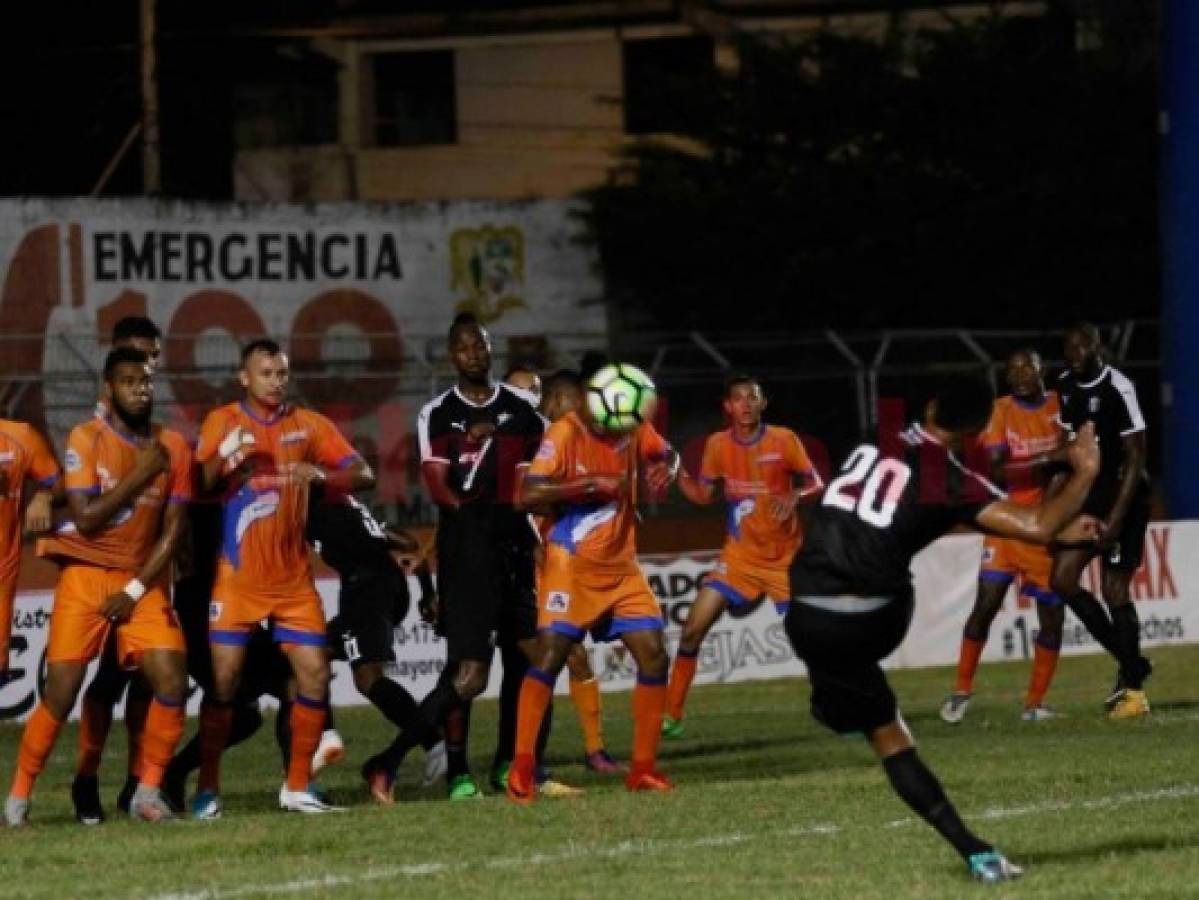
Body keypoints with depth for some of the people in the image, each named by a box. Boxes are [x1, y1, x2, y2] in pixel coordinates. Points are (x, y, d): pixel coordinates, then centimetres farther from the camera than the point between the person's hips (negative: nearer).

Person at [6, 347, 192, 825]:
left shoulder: (173, 447, 2)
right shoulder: (87, 439, -7)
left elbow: (172, 531, 1)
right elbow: (86, 519, -14)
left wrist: (135, 590, -8)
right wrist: (140, 475, -16)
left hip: (142, 580, 3)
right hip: (85, 575, -3)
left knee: (172, 682, -13)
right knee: (61, 692, -10)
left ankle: (148, 791, 0)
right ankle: (19, 794, 4)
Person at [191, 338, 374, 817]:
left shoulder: (309, 425, 5)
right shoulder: (222, 423, 1)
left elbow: (362, 474, -1)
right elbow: (197, 488, -4)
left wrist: (321, 474, -21)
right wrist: (223, 459, -23)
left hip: (294, 579, 2)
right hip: (237, 576, -2)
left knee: (315, 674, -3)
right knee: (223, 679, -6)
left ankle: (298, 786, 9)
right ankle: (207, 789, 4)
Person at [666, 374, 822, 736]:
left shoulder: (784, 441, -10)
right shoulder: (718, 445, -2)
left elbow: (816, 484, -5)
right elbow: (702, 495, 7)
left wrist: (795, 497, -26)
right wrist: (677, 473, -11)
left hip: (786, 556, -2)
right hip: (739, 554, 2)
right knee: (693, 629, -6)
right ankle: (671, 716, 4)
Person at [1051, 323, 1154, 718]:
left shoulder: (1118, 389, -18)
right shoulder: (1064, 387, 5)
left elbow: (1135, 457, -18)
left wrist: (1116, 518, -22)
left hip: (1125, 496, -7)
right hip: (1089, 496, 8)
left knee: (1114, 590, -6)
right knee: (1062, 579, -1)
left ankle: (1134, 689, 4)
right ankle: (1130, 661, 11)